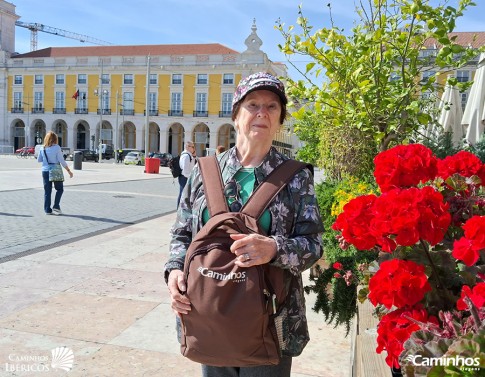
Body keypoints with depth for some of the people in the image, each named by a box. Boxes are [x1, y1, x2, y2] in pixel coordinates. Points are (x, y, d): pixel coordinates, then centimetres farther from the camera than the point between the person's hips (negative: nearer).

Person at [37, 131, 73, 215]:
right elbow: (62, 161, -10)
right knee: (60, 189, 13)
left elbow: (39, 160, 11)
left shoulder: (42, 148, 3)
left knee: (47, 191, 9)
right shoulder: (56, 147, -10)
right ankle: (56, 206, 3)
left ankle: (47, 210, 10)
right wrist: (69, 171, -3)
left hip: (45, 171, 4)